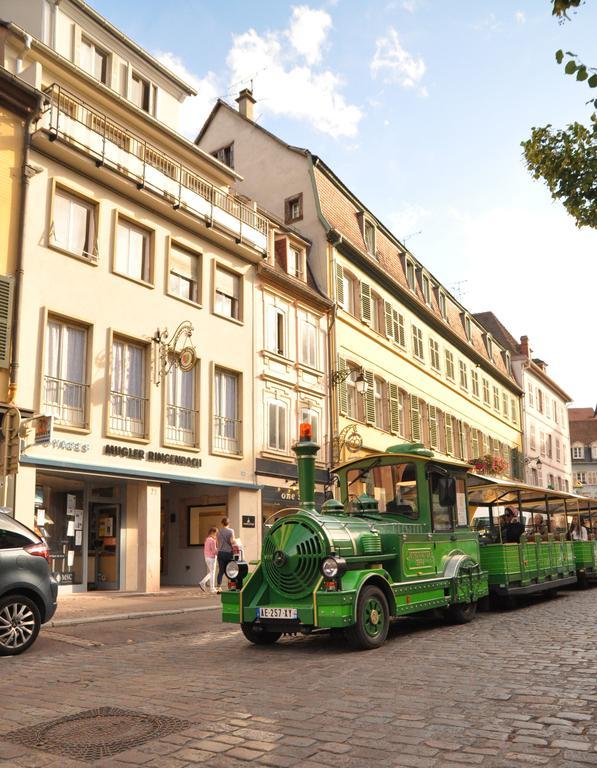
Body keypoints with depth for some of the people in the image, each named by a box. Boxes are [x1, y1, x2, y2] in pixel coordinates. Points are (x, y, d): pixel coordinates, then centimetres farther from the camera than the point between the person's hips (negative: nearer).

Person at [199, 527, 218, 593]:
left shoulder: (206, 540, 11)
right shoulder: (212, 540, -17)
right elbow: (214, 550, -19)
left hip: (207, 557, 9)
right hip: (212, 558, -9)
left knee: (211, 572, 17)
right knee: (212, 572, -1)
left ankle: (202, 583, 7)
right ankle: (212, 588, 4)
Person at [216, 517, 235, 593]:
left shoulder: (219, 532, 8)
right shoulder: (231, 531, -5)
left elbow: (217, 543, 10)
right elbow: (232, 541, -13)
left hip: (220, 553, 4)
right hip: (228, 552, -4)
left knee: (221, 570, 3)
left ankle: (219, 586, -3)